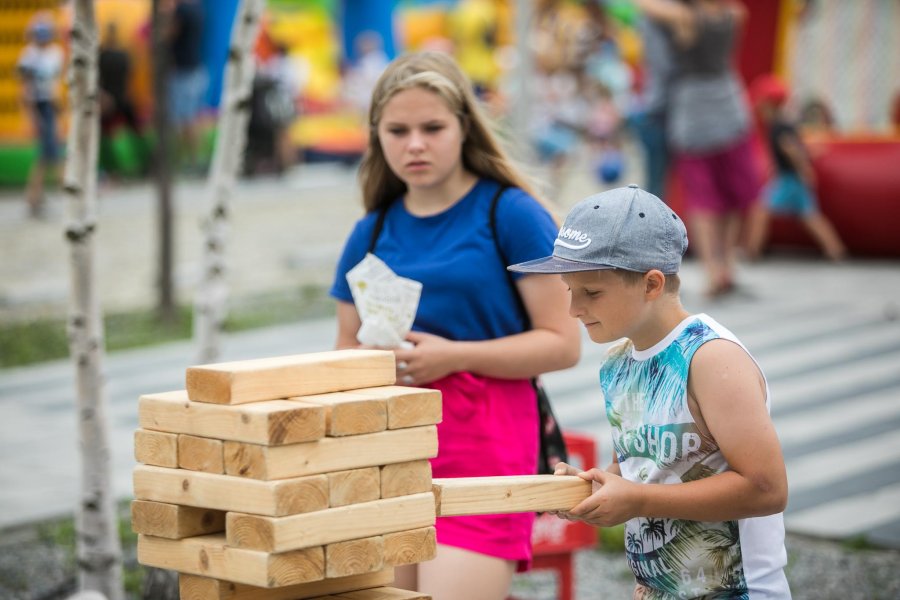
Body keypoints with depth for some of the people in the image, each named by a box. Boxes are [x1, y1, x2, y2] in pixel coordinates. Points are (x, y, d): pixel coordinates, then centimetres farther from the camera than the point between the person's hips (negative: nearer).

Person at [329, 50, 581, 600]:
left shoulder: (510, 214, -2)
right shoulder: (373, 232, 12)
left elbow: (562, 343, -5)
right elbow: (347, 351, 21)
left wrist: (454, 356, -14)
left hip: (482, 441, -5)